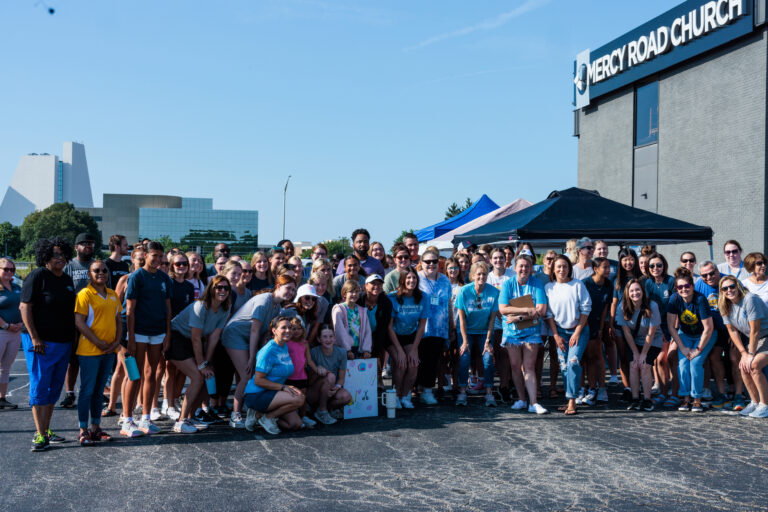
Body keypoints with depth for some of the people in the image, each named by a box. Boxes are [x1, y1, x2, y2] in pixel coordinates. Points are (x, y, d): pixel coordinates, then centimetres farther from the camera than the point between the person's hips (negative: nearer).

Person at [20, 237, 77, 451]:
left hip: (63, 343, 8)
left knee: (54, 388, 12)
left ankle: (46, 430, 22)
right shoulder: (37, 276, -9)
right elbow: (25, 308, -13)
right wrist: (34, 338, -18)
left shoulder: (67, 279, 13)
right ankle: (40, 435, 0)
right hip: (42, 343, -7)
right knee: (39, 388, -3)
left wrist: (73, 335, 15)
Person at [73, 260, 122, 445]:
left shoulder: (113, 295, 12)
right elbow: (79, 322, -13)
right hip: (89, 350, -6)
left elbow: (118, 320, 15)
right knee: (87, 390, -1)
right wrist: (98, 343, -16)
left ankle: (96, 427, 21)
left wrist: (116, 341, 0)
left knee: (99, 390, 13)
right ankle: (83, 430, 6)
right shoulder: (85, 294, -7)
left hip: (109, 351, 6)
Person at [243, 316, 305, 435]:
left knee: (296, 424, -2)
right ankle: (267, 417, -7)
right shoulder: (268, 351, -17)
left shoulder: (285, 347, 9)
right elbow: (258, 380, -20)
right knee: (299, 399, -26)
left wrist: (291, 388, 4)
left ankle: (258, 415, 10)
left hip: (273, 393, 9)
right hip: (257, 395, -9)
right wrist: (283, 387, -23)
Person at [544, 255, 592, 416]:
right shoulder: (548, 287, 4)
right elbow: (549, 314, 5)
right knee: (563, 366, 1)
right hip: (560, 331, 3)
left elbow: (585, 309, -5)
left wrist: (577, 333, -9)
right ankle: (570, 401, 9)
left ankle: (572, 401, -14)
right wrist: (556, 335, -1)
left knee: (573, 362, -16)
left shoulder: (578, 285, -4)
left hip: (578, 330, -3)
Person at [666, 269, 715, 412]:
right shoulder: (674, 299, -18)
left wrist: (698, 349, -17)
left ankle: (697, 399, -9)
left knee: (696, 362, -20)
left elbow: (708, 328, -22)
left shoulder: (700, 299, -27)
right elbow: (671, 326, -11)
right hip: (685, 334, 3)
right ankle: (685, 398, -8)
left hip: (704, 336, -3)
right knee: (683, 362, -15)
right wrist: (682, 348, -13)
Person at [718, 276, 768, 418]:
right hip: (753, 341, 7)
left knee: (753, 365, -23)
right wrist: (744, 353, -6)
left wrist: (751, 354, -18)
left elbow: (755, 330, -22)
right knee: (744, 366, -10)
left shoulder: (750, 299, -24)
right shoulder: (725, 306, -3)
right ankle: (755, 402, 6)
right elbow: (732, 331, 2)